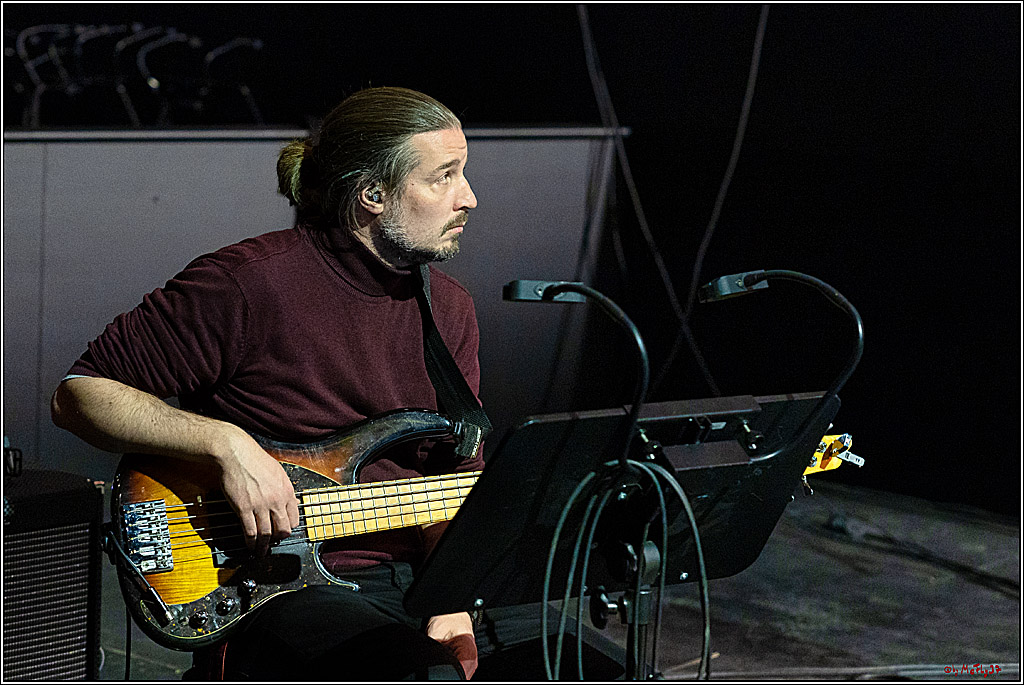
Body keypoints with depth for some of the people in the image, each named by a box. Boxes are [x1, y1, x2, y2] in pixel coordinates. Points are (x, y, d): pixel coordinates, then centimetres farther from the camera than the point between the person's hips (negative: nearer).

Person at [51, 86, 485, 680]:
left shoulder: (449, 310, 12)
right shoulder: (251, 281, -9)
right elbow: (80, 394, -6)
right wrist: (225, 443, -20)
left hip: (419, 581, 8)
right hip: (285, 594, -7)